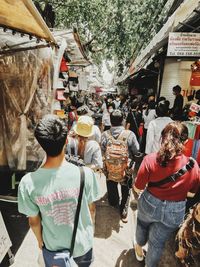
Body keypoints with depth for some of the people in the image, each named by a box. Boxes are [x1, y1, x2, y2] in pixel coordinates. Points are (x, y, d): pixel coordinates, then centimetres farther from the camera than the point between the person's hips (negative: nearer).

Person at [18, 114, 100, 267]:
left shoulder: (28, 183, -29)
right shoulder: (85, 173, -30)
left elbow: (34, 221, -13)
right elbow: (91, 209, -13)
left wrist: (40, 241, 9)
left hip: (53, 245, 1)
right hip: (82, 242, 0)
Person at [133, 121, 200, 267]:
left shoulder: (150, 159, -26)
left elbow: (138, 188, -16)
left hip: (150, 203, 0)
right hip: (175, 211, 1)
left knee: (142, 225, 33)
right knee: (158, 242, 24)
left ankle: (139, 249, 62)